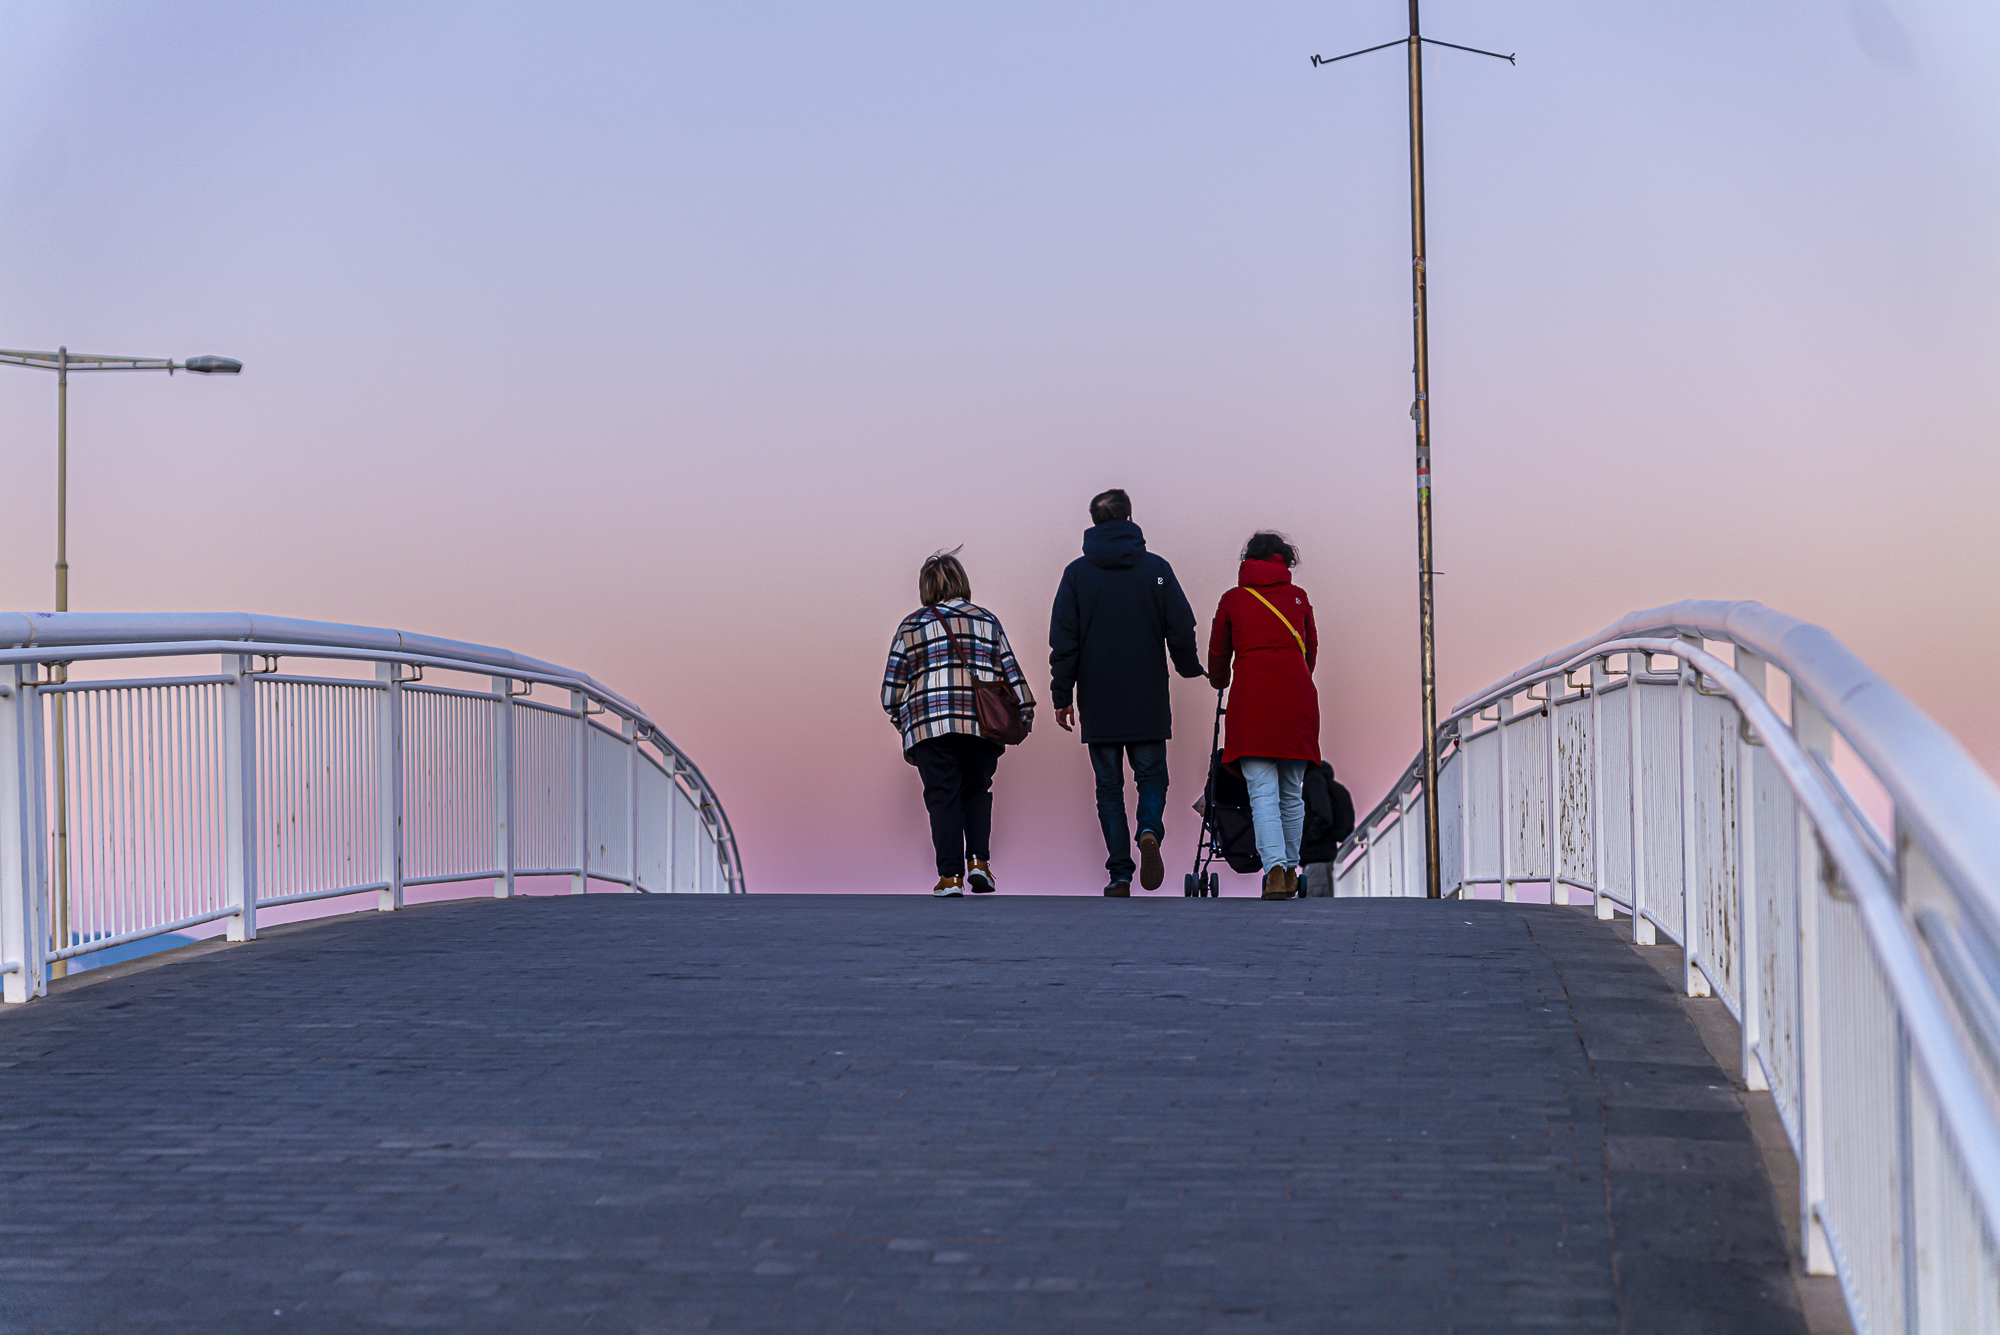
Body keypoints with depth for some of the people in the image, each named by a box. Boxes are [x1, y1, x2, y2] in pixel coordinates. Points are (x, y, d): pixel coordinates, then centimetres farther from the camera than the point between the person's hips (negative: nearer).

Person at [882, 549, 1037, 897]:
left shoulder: (912, 626, 10)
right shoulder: (987, 621, 14)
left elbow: (892, 684, 9)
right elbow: (1010, 673, 11)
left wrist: (900, 719, 22)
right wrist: (1023, 712, 17)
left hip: (929, 723, -2)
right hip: (982, 723, 2)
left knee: (943, 796, 0)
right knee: (977, 791, 15)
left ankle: (950, 876, -6)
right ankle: (978, 862, -1)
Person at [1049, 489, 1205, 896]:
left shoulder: (1077, 573, 0)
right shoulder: (1156, 569, -1)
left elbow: (1063, 641, -2)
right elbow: (1182, 631, 0)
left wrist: (1062, 696, 4)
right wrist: (1192, 670, 19)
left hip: (1098, 704, 0)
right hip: (1148, 703, 0)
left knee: (1109, 786, 6)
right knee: (1151, 775, 10)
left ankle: (1120, 874, 0)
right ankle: (1149, 830, -20)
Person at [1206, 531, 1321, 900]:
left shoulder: (1232, 600, 11)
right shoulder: (1298, 597, 15)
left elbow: (1218, 656, 21)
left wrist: (1220, 684, 43)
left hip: (1252, 700, -2)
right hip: (1297, 697, 2)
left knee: (1262, 791, -8)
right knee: (1292, 792, 13)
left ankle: (1275, 869, -24)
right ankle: (1290, 870, 20)